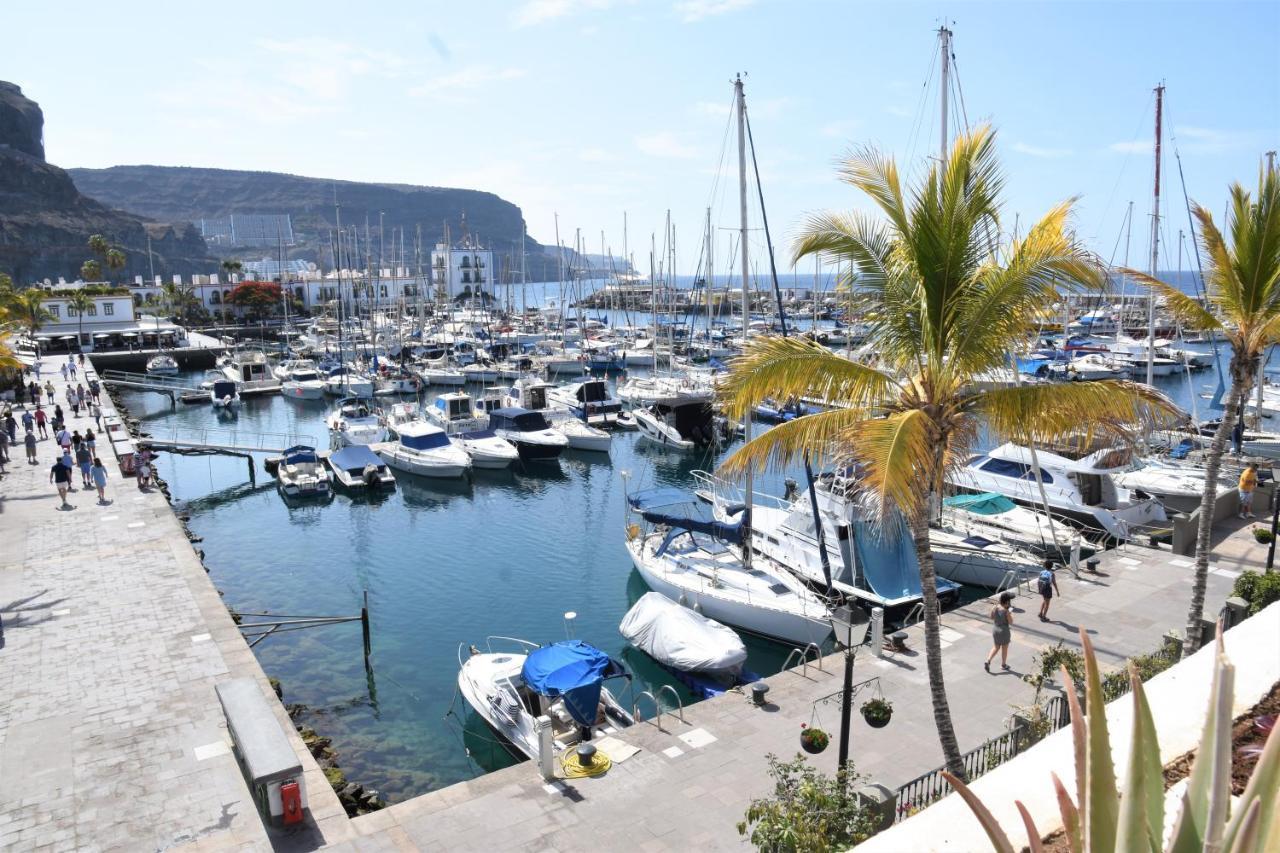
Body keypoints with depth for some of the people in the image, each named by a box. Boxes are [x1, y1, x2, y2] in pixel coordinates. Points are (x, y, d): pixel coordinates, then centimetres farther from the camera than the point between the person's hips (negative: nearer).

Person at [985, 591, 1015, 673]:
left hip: (995, 630, 4)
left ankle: (988, 661, 6)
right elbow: (1011, 622, -14)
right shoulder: (1006, 612, -25)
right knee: (1004, 649, 18)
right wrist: (1010, 613, -2)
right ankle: (1003, 664, 35)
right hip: (1004, 632, -4)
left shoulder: (994, 608, -11)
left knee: (996, 647, 20)